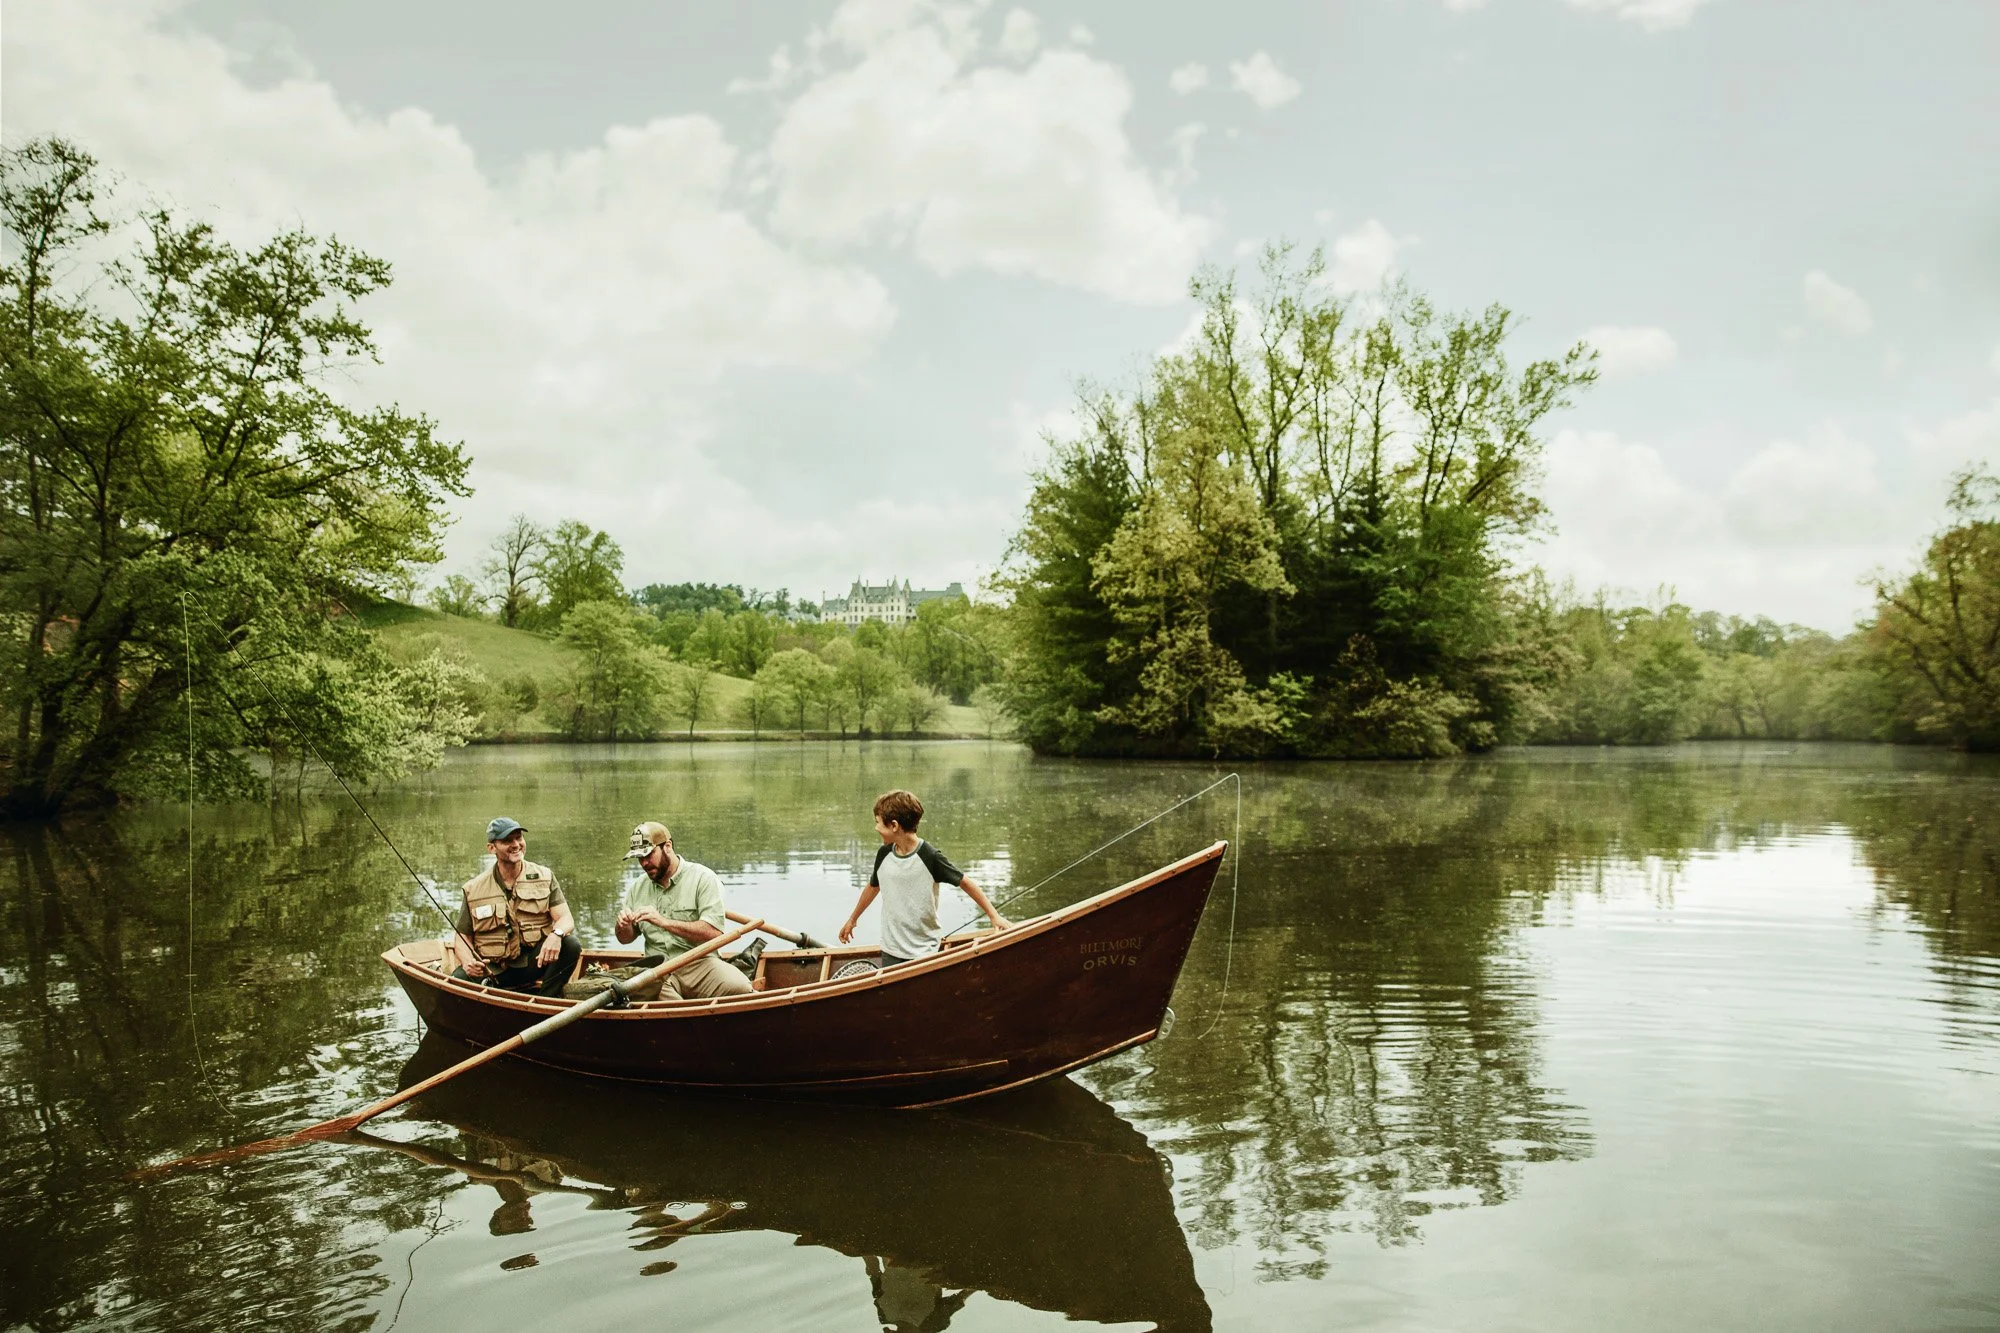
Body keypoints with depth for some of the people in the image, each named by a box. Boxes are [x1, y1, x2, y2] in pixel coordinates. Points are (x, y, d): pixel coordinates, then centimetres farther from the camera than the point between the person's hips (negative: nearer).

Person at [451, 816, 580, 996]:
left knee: (570, 945, -28)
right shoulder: (474, 889, 5)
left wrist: (556, 934, -30)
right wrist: (467, 961, -16)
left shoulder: (544, 877, 5)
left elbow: (566, 919, -4)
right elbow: (462, 936, 8)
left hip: (533, 962, 1)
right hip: (491, 969, -1)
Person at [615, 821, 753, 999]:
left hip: (699, 963, -3)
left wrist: (664, 921, -20)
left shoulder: (703, 878, -2)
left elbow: (713, 932, -14)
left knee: (740, 988, -33)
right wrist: (623, 925, -1)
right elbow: (625, 939, 24)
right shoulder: (638, 888, 15)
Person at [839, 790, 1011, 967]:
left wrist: (994, 916, -6)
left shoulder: (930, 857, -17)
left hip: (923, 953, -4)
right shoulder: (884, 854, -1)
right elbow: (873, 887, 16)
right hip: (890, 951, 4)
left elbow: (965, 883, -7)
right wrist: (852, 920, 28)